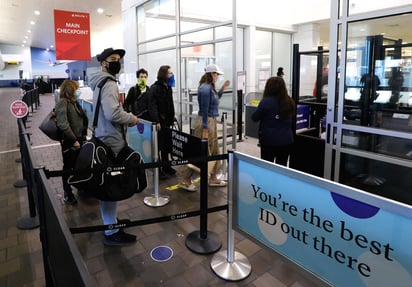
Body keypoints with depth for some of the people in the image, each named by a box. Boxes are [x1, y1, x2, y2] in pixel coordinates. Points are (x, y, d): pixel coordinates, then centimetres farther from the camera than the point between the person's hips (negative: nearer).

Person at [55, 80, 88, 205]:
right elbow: (63, 124, -22)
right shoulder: (62, 102, -15)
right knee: (68, 167, 9)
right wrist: (74, 140, -20)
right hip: (69, 142, -7)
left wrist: (83, 137, 5)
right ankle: (67, 194, 25)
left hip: (80, 139, 7)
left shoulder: (74, 101, 9)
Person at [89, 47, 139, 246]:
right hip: (111, 141, -11)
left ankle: (110, 220, 34)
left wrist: (126, 119, 11)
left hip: (104, 138, 11)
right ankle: (112, 232, 4)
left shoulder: (100, 82, 16)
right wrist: (132, 118, -13)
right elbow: (113, 113, -29)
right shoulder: (109, 84, -16)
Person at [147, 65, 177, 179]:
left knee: (167, 145, 15)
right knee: (158, 146, 1)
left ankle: (166, 166, 28)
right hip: (159, 122, -8)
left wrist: (172, 118, 13)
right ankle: (158, 169, 10)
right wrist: (156, 121, -25)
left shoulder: (168, 88, 15)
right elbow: (152, 106, -19)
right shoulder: (155, 88, -12)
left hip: (167, 122, 8)